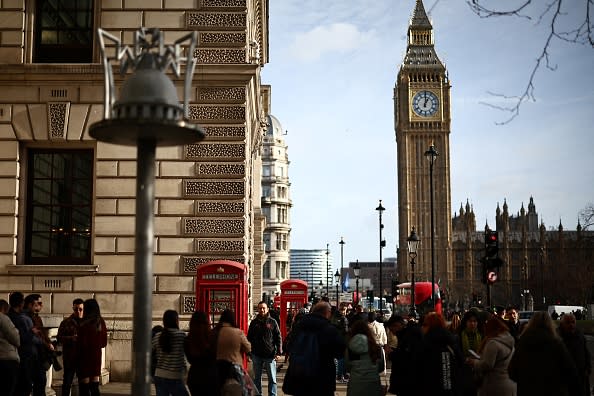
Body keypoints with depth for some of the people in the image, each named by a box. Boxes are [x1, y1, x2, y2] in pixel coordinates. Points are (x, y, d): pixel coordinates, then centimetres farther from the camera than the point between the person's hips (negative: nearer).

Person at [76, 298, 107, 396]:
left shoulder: (84, 324, -16)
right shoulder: (101, 323, 1)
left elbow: (82, 343, -13)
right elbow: (104, 343, 7)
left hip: (85, 356, -6)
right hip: (97, 355, 6)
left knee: (84, 388, 1)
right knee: (94, 386, 13)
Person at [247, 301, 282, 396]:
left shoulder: (273, 322, -1)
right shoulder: (254, 322, 6)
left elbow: (278, 338, -1)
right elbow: (249, 338, 11)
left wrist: (278, 352, -8)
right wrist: (248, 352, 5)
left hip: (270, 355, -2)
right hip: (256, 355, 2)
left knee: (272, 379, 1)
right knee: (257, 378, 12)